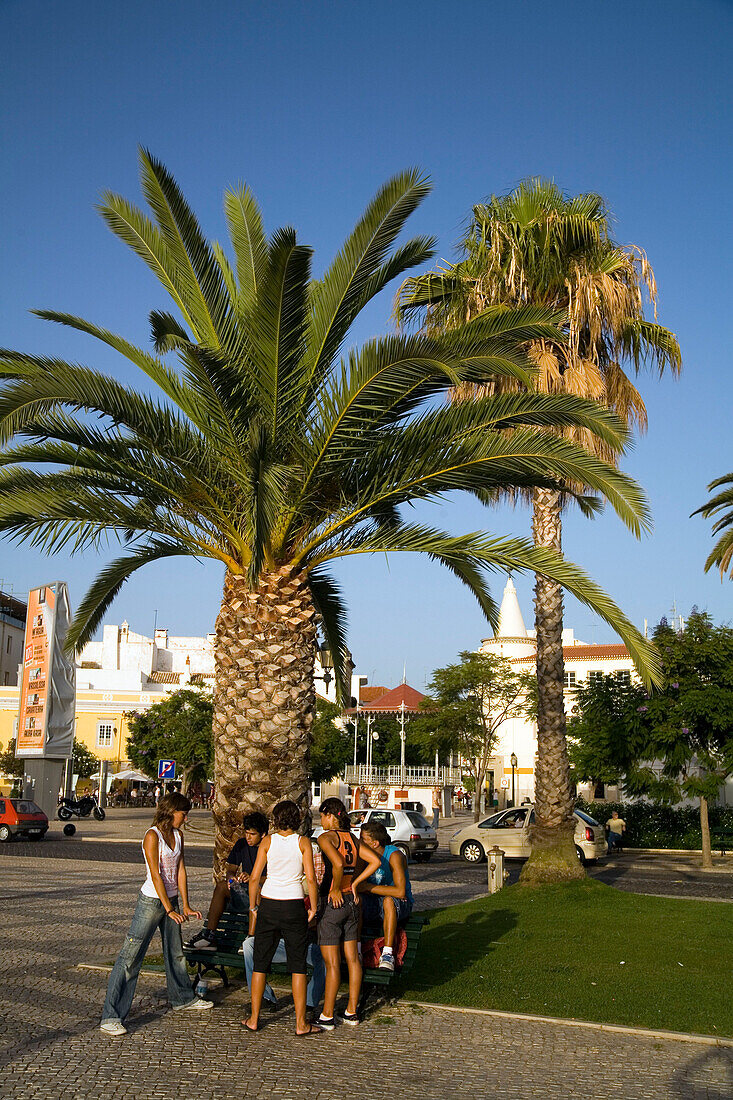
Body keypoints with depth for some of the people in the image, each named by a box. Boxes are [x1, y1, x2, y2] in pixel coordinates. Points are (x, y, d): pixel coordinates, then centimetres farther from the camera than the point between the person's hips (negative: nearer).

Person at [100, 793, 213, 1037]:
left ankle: (183, 998, 41)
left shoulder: (178, 835, 6)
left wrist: (185, 906, 2)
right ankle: (110, 1017, -8)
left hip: (171, 899, 8)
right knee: (130, 957, -9)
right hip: (151, 901, -8)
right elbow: (155, 875, -21)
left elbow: (180, 871, 6)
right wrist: (169, 909, -23)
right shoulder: (152, 836, -17)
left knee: (175, 952, 22)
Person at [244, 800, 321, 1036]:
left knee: (260, 963, 12)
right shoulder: (303, 842, -3)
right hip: (293, 906, -1)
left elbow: (254, 878, -2)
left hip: (268, 904, 1)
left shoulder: (268, 841, 0)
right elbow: (311, 878, -8)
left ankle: (254, 1019, 17)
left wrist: (253, 907, 9)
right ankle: (301, 1024, 6)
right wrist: (313, 908, 2)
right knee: (298, 964, 5)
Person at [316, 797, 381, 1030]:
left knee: (332, 963, -2)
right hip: (351, 902, 7)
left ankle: (327, 1016, 6)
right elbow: (375, 861, 5)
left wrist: (335, 890, -16)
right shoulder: (352, 838, 7)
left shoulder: (326, 838, -14)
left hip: (332, 903, -7)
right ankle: (351, 1012, 19)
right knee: (352, 958, 11)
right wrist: (354, 884, 6)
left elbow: (338, 864, -29)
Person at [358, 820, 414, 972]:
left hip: (400, 904, -5)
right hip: (375, 904, 6)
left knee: (388, 900, -38)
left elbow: (400, 892, -29)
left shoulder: (394, 855, -19)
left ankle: (388, 954, -35)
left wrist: (368, 887, -28)